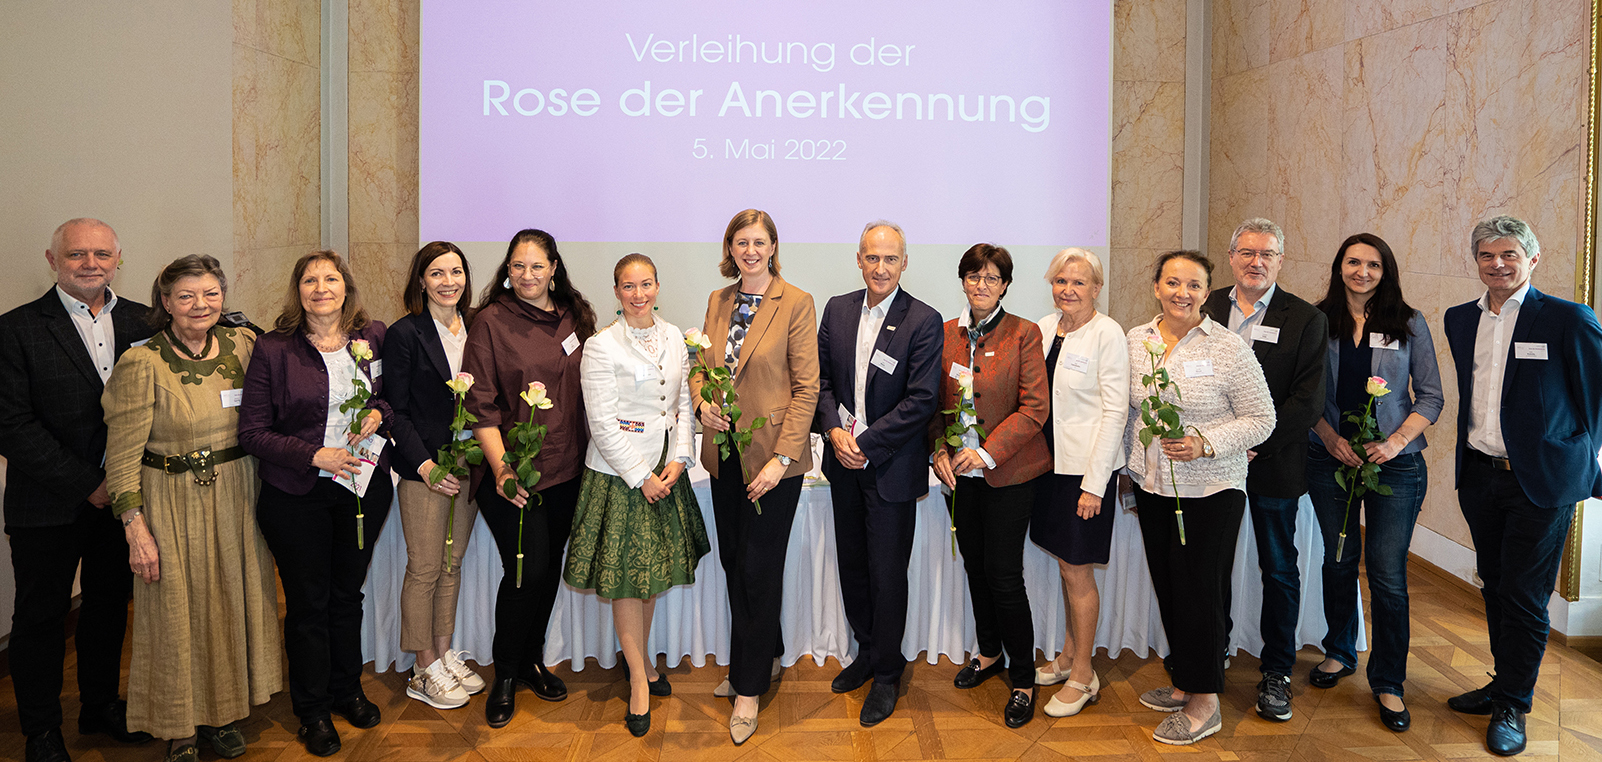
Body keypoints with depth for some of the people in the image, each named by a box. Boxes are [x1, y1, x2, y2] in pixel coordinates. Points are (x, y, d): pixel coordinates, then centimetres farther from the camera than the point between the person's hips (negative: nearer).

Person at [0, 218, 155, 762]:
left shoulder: (143, 323, 2)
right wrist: (87, 485, -16)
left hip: (121, 494, 4)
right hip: (49, 506, -3)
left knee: (110, 605, 17)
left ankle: (101, 705, 36)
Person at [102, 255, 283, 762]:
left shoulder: (241, 345, -1)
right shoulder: (142, 364, -13)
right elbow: (123, 454, -11)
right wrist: (136, 528, -14)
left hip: (236, 496, 4)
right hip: (172, 503, -4)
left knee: (232, 602, 14)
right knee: (177, 612, 7)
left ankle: (221, 714, 33)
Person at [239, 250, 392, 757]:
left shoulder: (373, 336, 0)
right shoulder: (273, 349, -8)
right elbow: (252, 431, -8)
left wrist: (379, 414, -10)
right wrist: (313, 455, -19)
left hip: (364, 485, 3)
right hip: (297, 493, -2)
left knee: (348, 593, 17)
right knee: (308, 601, 8)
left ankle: (348, 690, 37)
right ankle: (312, 710, 26)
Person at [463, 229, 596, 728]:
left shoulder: (574, 317, 7)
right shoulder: (491, 322, -7)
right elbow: (481, 405, -11)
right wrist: (501, 466, -20)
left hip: (565, 470, 5)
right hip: (511, 473, -5)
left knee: (548, 568, 14)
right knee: (526, 570, -6)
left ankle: (532, 660, 33)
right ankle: (505, 675, 15)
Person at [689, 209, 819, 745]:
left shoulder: (796, 304, -8)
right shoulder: (718, 301, 9)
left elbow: (806, 387, -11)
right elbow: (701, 366, 18)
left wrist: (781, 458, -17)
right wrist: (702, 404, -5)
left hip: (772, 456, -6)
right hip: (725, 454, 6)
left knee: (757, 569, 1)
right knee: (734, 563, 14)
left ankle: (749, 688, 15)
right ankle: (765, 657, 34)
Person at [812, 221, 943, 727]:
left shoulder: (923, 322, -12)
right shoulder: (837, 310, 5)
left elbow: (921, 400, -16)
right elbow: (821, 378, 7)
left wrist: (865, 446, -17)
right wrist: (834, 430, -9)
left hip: (891, 468, -5)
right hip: (844, 463, 5)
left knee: (887, 574, 3)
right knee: (852, 565, 16)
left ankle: (886, 675, 20)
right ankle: (867, 652, 36)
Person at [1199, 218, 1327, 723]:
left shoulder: (1306, 320, -3)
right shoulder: (1205, 309, 4)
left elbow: (1309, 400, -9)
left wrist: (1255, 445, -16)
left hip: (1274, 464, -2)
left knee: (1279, 569, 8)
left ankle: (1276, 672, 22)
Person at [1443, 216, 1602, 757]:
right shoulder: (1460, 320, 8)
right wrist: (1466, 467, 15)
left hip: (1540, 481, -5)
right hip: (1479, 477, 5)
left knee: (1524, 597, 2)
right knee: (1496, 588, 16)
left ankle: (1512, 707, 16)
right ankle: (1504, 684, 32)